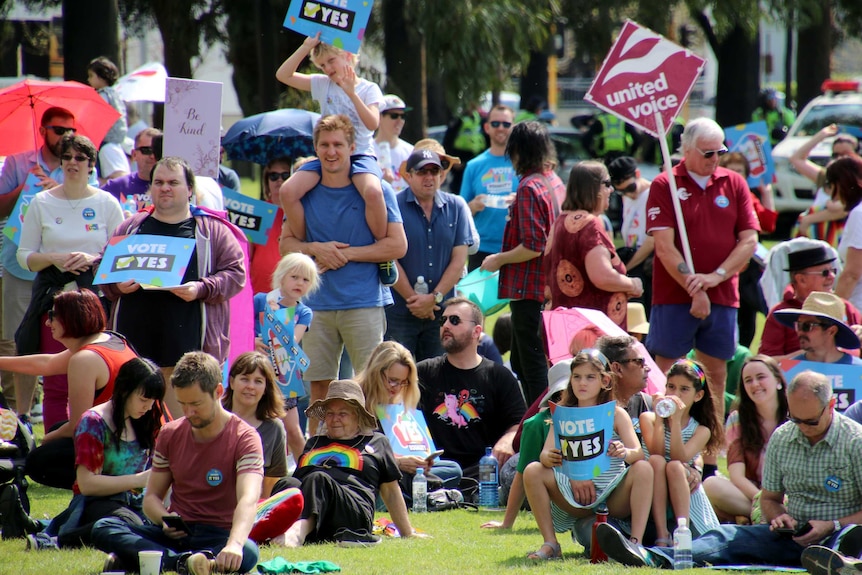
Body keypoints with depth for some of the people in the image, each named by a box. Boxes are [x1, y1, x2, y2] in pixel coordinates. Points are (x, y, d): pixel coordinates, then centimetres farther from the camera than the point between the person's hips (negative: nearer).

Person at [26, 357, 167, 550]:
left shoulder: (144, 422, 12)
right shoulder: (94, 423, -8)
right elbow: (87, 483, -14)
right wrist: (139, 480, -17)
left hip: (135, 504, 7)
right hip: (97, 503, -7)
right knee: (130, 526, -41)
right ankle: (56, 541, -27)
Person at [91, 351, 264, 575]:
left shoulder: (244, 438, -10)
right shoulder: (170, 434, 6)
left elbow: (248, 499, -26)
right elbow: (151, 496, 10)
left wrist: (234, 544, -46)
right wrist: (165, 520, -15)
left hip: (219, 537, -4)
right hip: (175, 534, 4)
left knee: (247, 552, -40)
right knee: (102, 528, -21)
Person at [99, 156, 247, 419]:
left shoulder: (213, 230, 8)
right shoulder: (132, 227, 17)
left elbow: (235, 273, 2)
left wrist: (201, 289, -14)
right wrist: (116, 285, -2)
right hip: (135, 338, 3)